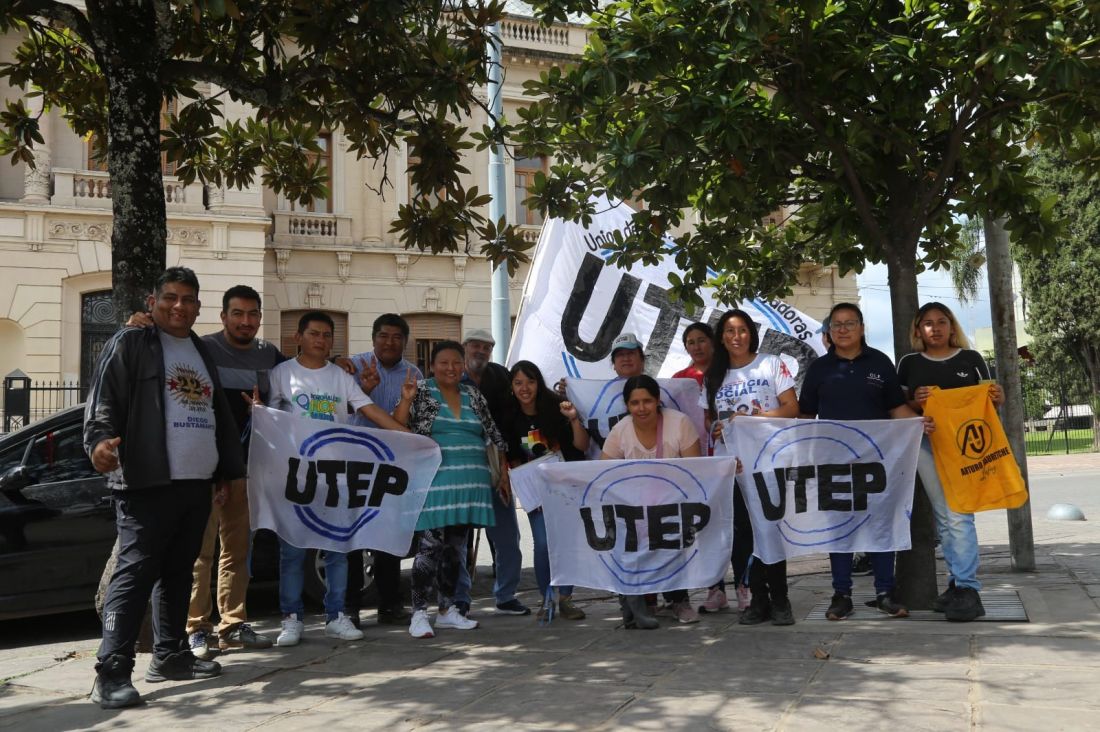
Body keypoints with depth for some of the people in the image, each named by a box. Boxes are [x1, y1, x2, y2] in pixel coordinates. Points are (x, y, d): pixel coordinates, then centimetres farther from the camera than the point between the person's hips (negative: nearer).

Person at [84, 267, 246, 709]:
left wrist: (229, 468, 23)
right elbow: (103, 402, -11)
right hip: (146, 482, -7)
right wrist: (100, 441, -30)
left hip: (197, 484, 7)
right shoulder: (128, 345, -1)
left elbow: (219, 414, 25)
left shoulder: (202, 353, 21)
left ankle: (170, 655, 23)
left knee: (178, 572, 13)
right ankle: (112, 672, -7)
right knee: (135, 573, -9)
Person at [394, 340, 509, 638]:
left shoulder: (474, 396, 13)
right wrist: (406, 400, -22)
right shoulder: (421, 392, 1)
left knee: (455, 547, 10)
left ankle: (447, 610, 20)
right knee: (430, 545, -9)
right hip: (435, 482, -5)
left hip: (470, 484, 5)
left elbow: (494, 437, 17)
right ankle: (419, 614, -3)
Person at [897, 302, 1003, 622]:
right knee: (944, 517, 5)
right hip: (927, 443, 2)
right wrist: (916, 402, -10)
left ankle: (968, 589, -8)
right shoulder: (909, 363, 9)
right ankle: (958, 584, 14)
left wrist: (998, 399, -11)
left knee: (959, 516, -10)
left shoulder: (971, 359, 7)